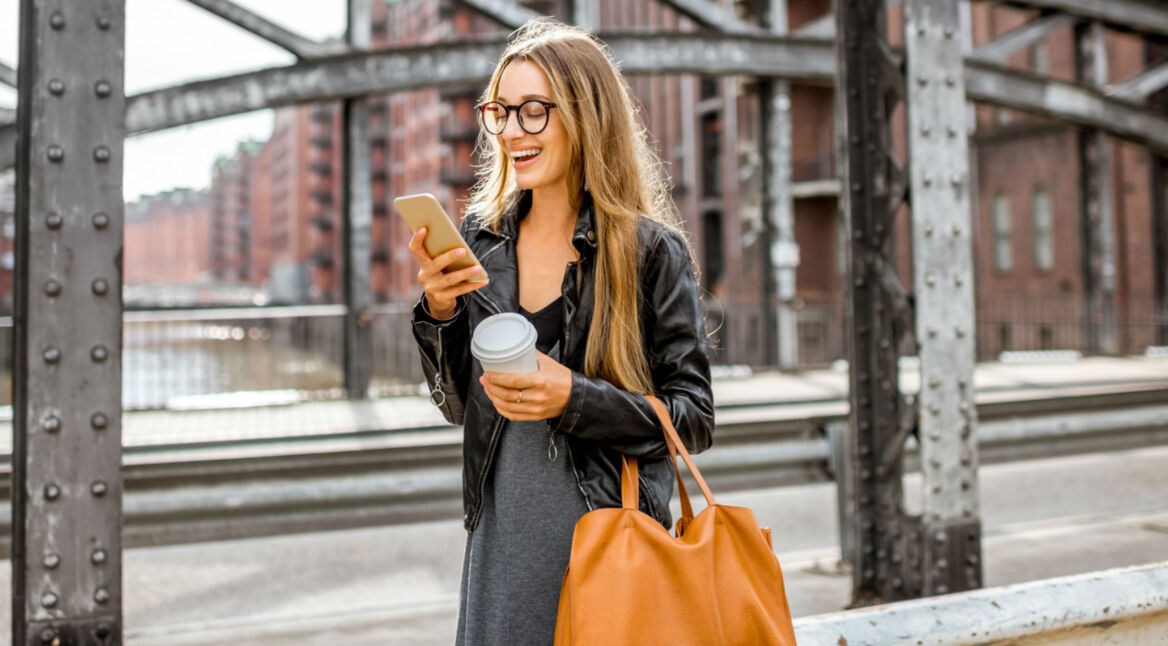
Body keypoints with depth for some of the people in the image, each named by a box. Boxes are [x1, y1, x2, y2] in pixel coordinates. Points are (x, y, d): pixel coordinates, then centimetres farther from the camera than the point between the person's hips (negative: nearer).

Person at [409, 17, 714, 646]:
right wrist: (440, 309, -8)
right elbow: (460, 405, 8)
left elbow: (694, 418, -7)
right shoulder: (481, 238, 4)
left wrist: (575, 399, -20)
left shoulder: (650, 250, -8)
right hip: (500, 538, 4)